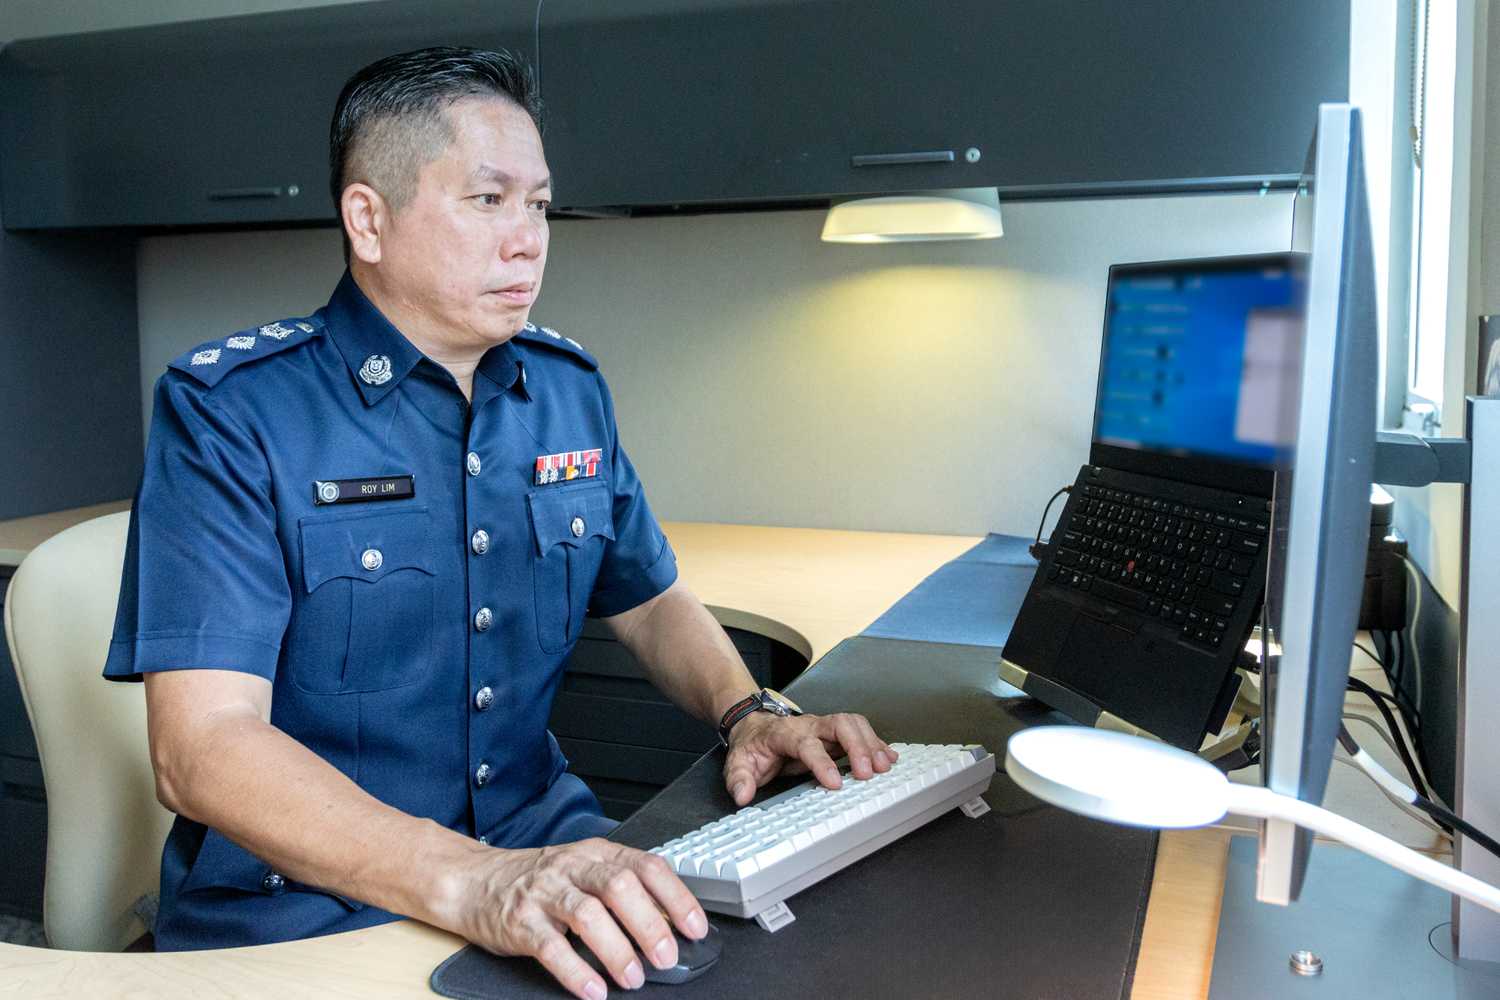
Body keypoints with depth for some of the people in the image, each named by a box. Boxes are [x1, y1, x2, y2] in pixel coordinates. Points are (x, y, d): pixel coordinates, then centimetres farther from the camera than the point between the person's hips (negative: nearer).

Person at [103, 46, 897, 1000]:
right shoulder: (227, 409, -11)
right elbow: (201, 747, -20)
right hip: (300, 904, -4)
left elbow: (651, 602, 15)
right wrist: (471, 883, -33)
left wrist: (748, 710, -5)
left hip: (546, 841, 5)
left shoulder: (571, 388, 5)